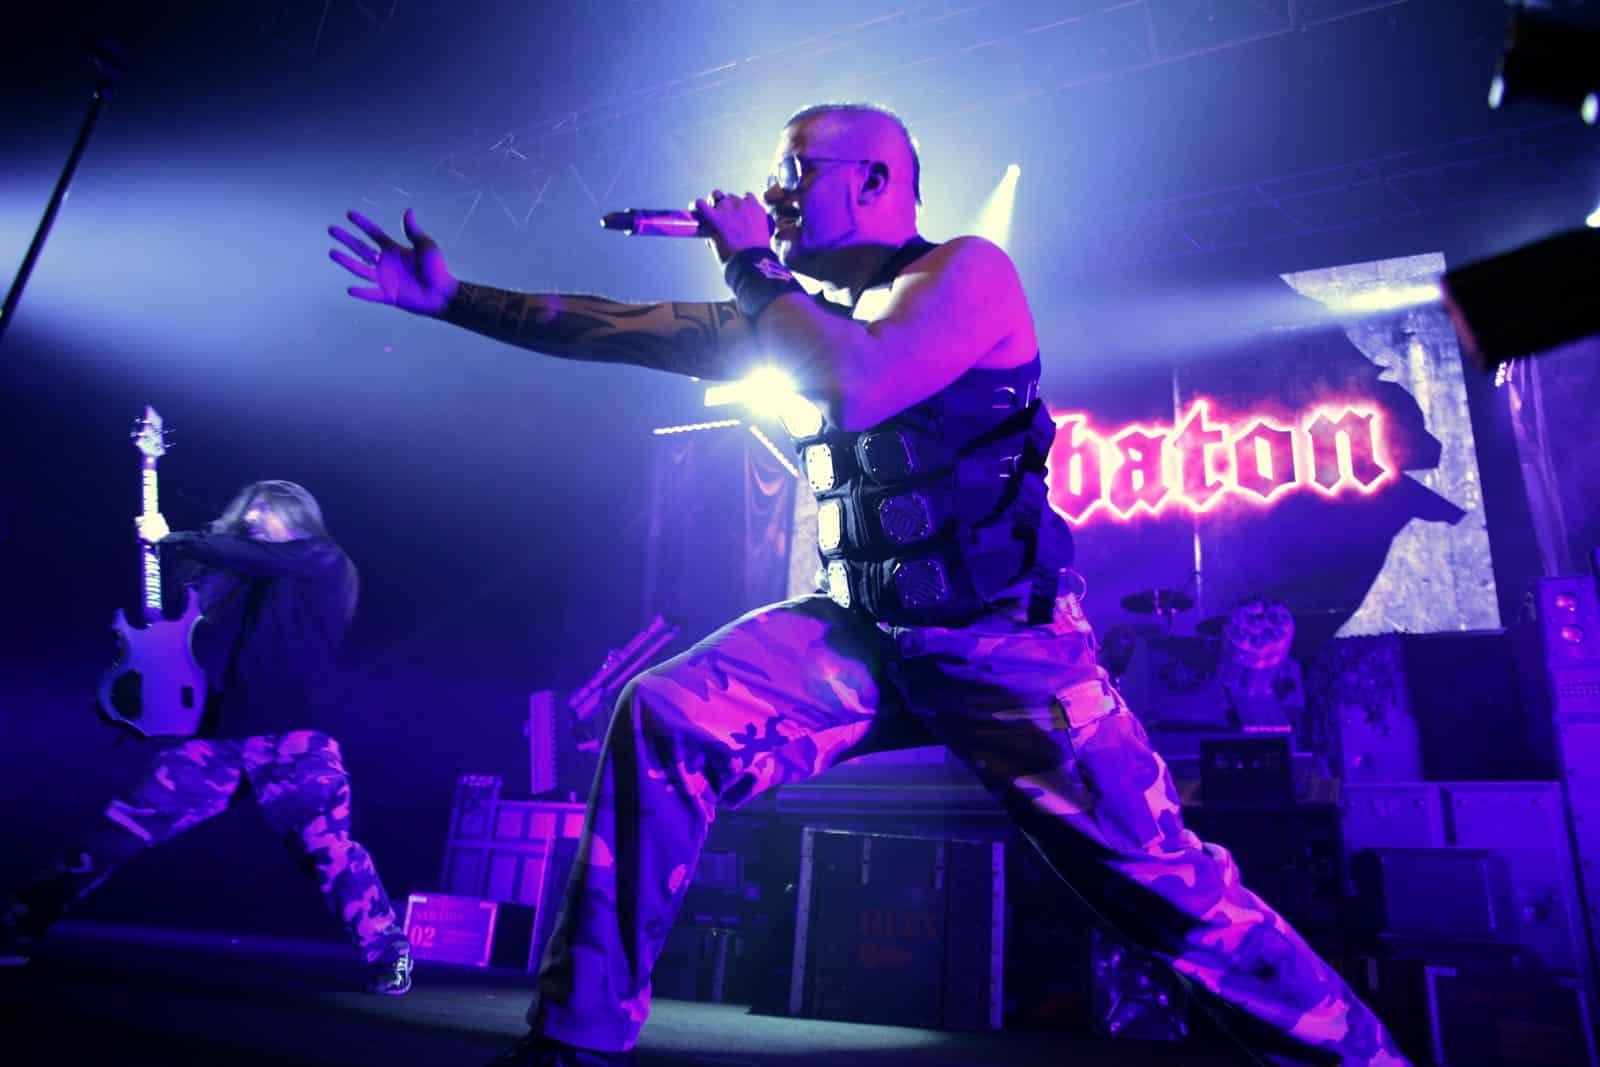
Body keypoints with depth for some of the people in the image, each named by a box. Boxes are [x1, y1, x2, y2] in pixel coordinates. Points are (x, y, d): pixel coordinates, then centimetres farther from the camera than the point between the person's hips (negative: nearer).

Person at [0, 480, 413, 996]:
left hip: (292, 741, -6)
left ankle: (389, 954, 0)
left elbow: (245, 554, -11)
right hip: (218, 736, 6)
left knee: (329, 851, -13)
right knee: (120, 829, 3)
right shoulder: (243, 580, 20)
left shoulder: (324, 563, 3)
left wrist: (168, 538, 2)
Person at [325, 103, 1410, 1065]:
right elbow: (619, 330, 12)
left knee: (1169, 890, -4)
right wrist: (450, 295, 9)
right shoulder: (804, 311, 14)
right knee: (664, 719, -16)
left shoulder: (969, 270, -6)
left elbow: (853, 386, -25)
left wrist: (750, 269, -10)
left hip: (1001, 648, -5)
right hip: (862, 635, 5)